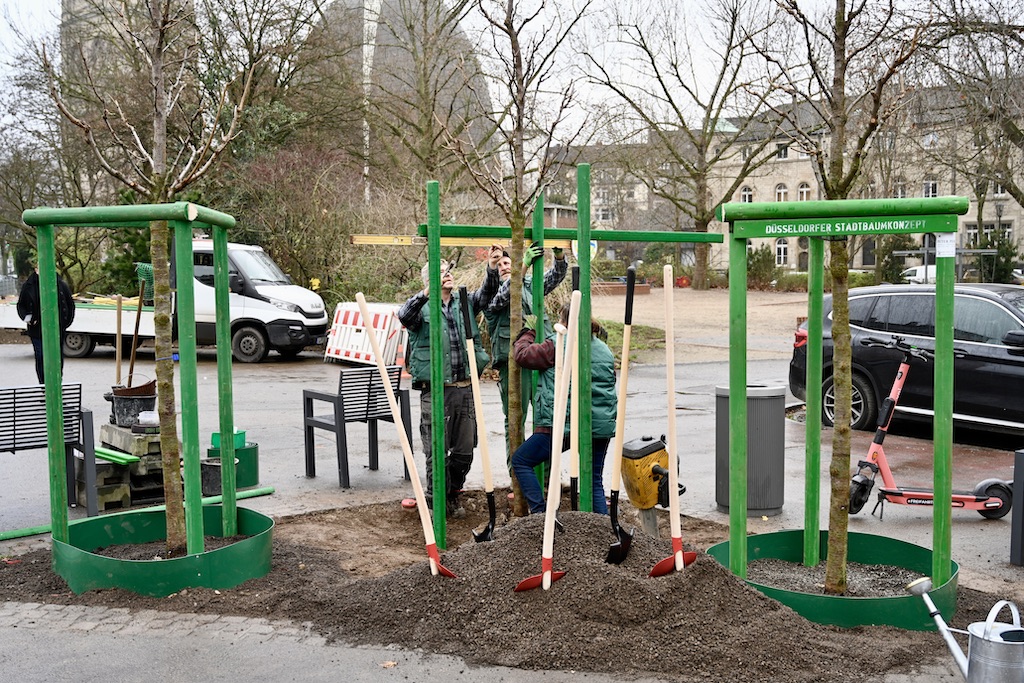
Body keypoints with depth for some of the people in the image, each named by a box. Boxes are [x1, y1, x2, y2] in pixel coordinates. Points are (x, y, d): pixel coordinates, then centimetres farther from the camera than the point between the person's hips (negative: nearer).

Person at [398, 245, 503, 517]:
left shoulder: (464, 303, 11)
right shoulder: (423, 308, -3)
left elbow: (486, 294, -4)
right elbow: (404, 315, -24)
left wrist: (492, 269, -22)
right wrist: (427, 293, -40)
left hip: (465, 389, 5)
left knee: (464, 450, 13)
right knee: (437, 452, 1)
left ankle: (453, 496, 30)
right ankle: (435, 502, 17)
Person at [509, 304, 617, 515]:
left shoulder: (557, 345, -6)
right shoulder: (605, 350, 16)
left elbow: (523, 355, 2)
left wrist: (526, 336, 21)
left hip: (563, 425, -6)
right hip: (601, 427, 6)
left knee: (520, 461, 8)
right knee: (595, 482, 15)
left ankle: (540, 513, 1)